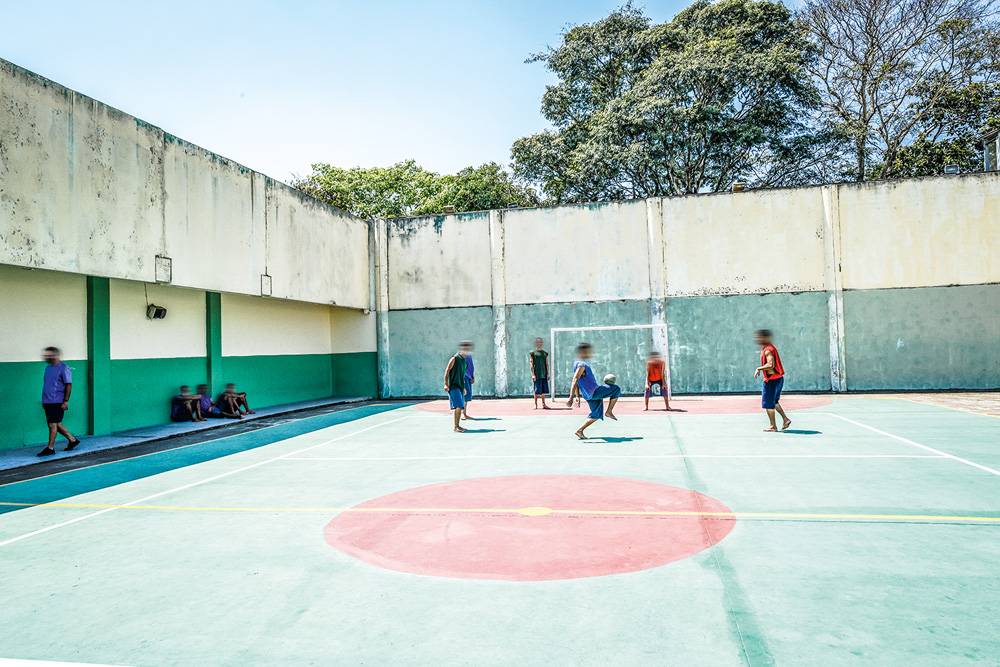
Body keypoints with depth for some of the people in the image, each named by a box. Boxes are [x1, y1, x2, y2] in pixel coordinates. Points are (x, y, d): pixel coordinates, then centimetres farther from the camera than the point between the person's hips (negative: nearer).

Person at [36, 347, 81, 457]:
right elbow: (46, 385, 22)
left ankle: (50, 448, 1)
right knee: (56, 424, 12)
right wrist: (44, 401, 21)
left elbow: (69, 386, -14)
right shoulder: (48, 368, 15)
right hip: (48, 402, 9)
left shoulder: (64, 368, -11)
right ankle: (72, 440, 25)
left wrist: (65, 401, -18)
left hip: (57, 402, -9)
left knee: (53, 424, -6)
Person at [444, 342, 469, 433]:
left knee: (461, 407, 6)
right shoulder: (454, 359, -5)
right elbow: (447, 371, -8)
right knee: (458, 406, -16)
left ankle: (457, 425, 13)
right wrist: (446, 384, -14)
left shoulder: (464, 360, 19)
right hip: (454, 386, -8)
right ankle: (456, 427, -15)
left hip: (460, 386, 8)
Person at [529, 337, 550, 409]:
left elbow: (547, 364, 15)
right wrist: (533, 374, -10)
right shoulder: (532, 353, 2)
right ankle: (536, 405, 6)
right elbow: (531, 364, -3)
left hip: (544, 374, 4)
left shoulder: (545, 353, 15)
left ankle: (543, 405, 10)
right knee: (537, 390, -2)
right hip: (536, 375, -4)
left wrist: (548, 374, 7)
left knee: (543, 390, 5)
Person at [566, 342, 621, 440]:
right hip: (594, 392, -10)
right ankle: (609, 412, 2)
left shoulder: (577, 363, 15)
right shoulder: (582, 365, -16)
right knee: (616, 389, -2)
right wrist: (571, 398, -32)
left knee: (596, 415, 15)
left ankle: (579, 430, 7)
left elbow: (576, 381, 22)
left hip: (589, 395, 10)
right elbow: (575, 381, -26)